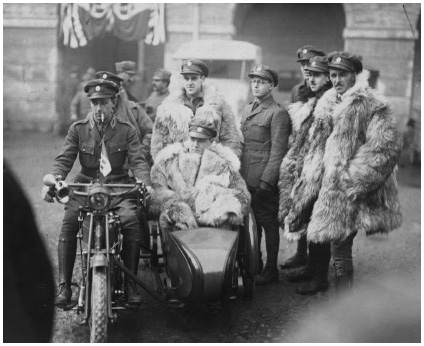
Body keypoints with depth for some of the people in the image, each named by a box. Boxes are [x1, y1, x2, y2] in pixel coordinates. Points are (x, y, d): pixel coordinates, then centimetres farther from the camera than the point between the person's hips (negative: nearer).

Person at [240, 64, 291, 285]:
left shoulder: (278, 113, -9)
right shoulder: (248, 110, 15)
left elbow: (278, 151, -13)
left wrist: (266, 181, -17)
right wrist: (239, 173, 12)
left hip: (265, 181, -7)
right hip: (246, 179, 7)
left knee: (268, 224, 1)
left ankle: (271, 271, 10)